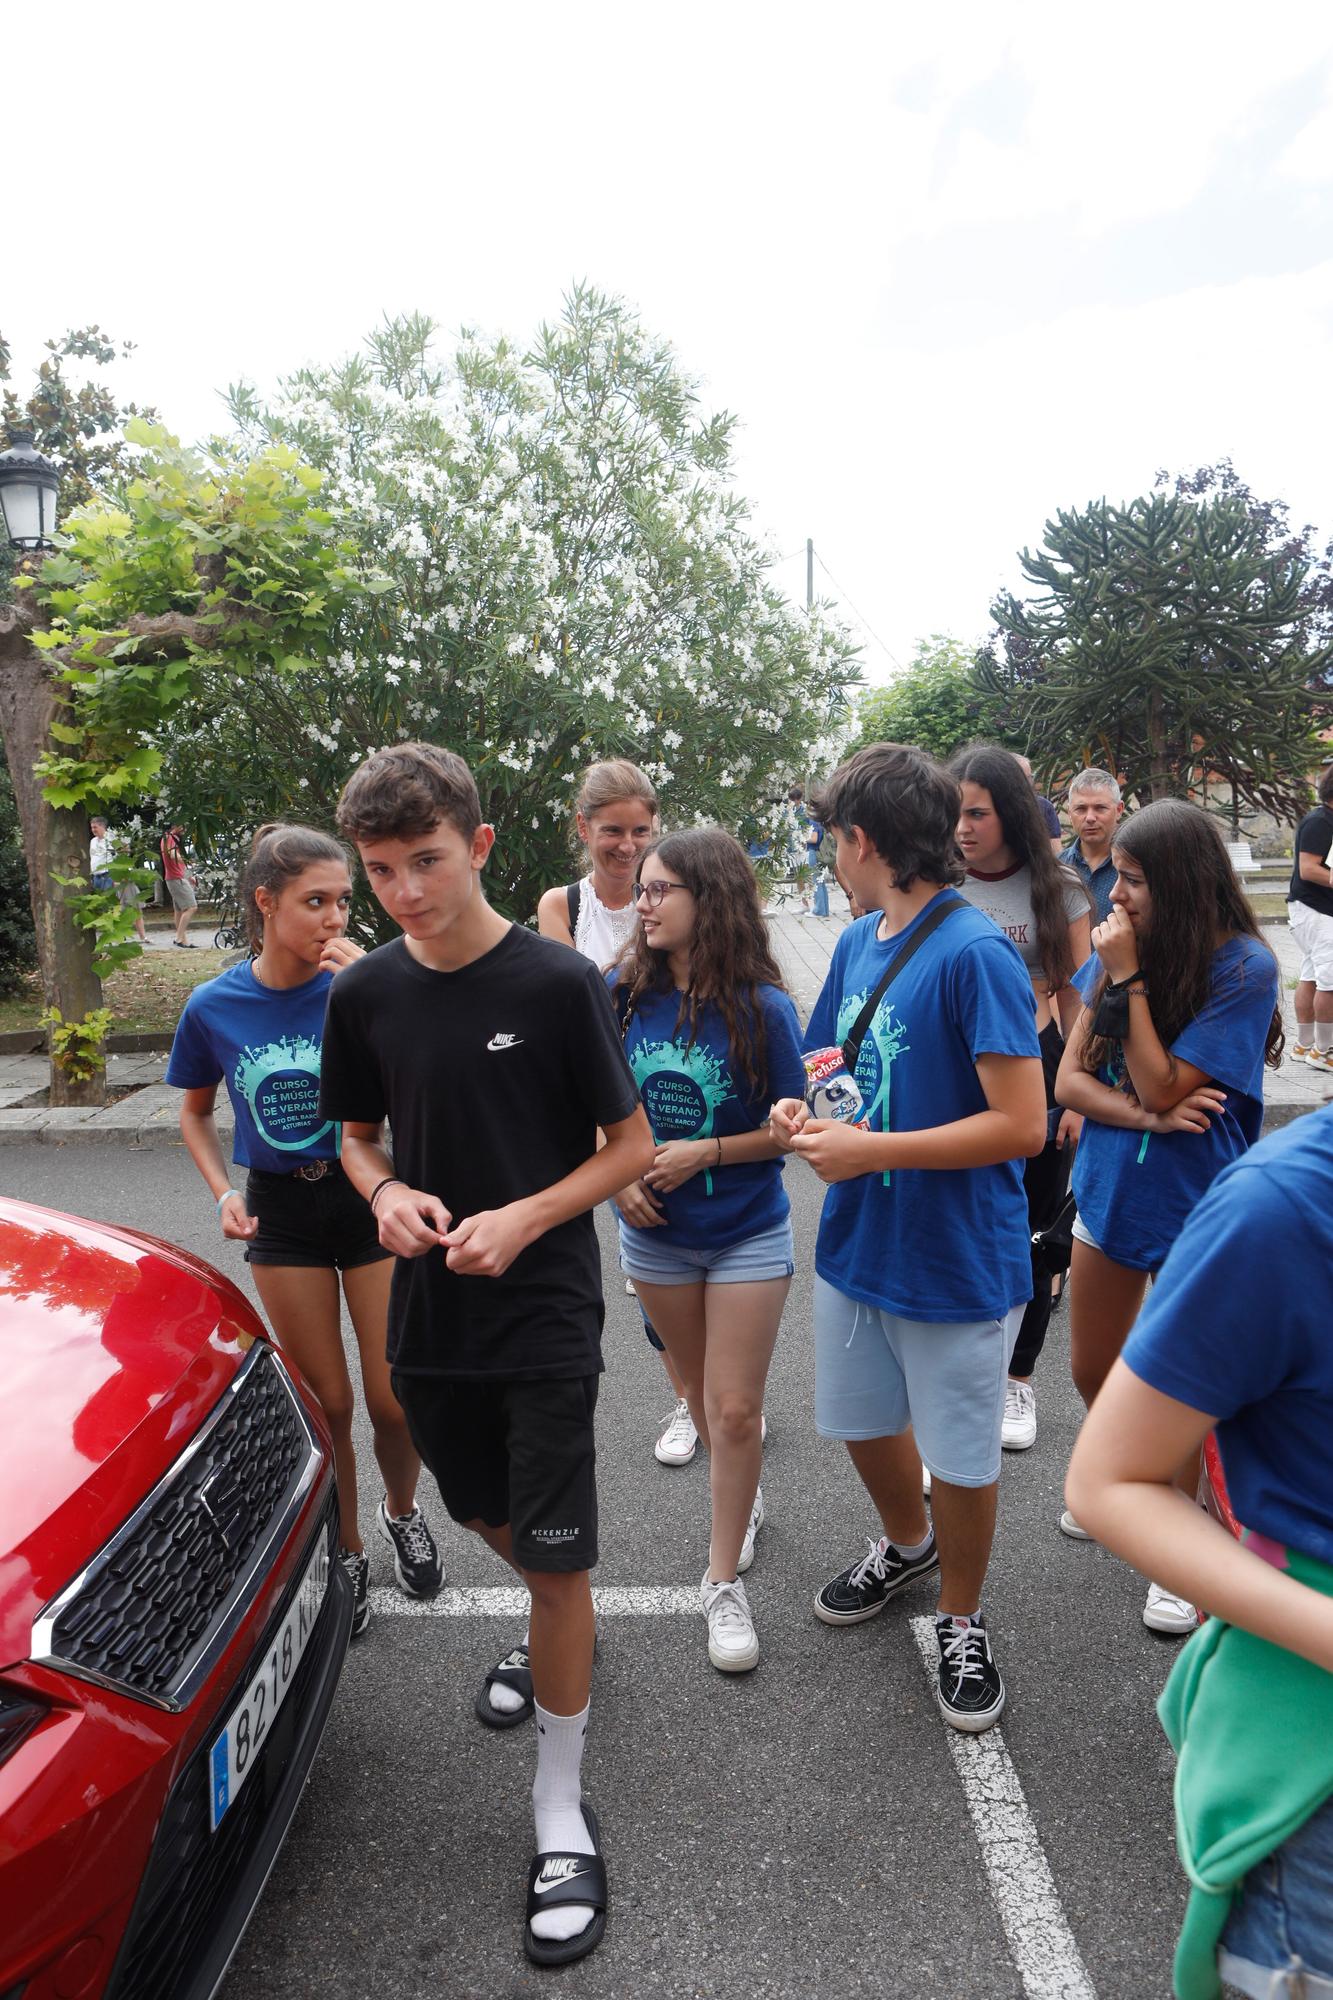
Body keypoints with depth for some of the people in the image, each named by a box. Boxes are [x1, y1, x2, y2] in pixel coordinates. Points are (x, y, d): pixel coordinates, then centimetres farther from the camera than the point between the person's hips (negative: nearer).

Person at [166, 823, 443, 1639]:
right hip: (282, 1213, 1)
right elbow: (196, 1114, 9)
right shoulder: (214, 1006, -8)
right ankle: (347, 1553, 33)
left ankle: (402, 1512, 37)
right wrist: (225, 1192, -6)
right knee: (328, 1401, 10)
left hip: (368, 1198, -1)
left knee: (394, 1400, 5)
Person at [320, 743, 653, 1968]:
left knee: (558, 1560, 1)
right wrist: (388, 1194, -10)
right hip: (429, 1311, 5)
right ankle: (558, 1636, 55)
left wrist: (524, 1218, -20)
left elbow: (632, 1147, -8)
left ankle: (562, 1814, 22)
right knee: (490, 1517, 24)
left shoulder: (559, 983, -14)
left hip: (545, 1314, -5)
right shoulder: (365, 995, -2)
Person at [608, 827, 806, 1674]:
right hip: (656, 1233, 3)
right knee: (702, 1391, 20)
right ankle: (744, 1495, 48)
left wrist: (703, 1153, -21)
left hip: (748, 1236, -3)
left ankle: (725, 1581, 19)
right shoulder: (625, 994, -8)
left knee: (733, 1409, 1)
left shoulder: (762, 1008, -17)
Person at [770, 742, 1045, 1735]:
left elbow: (1023, 1125, -26)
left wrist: (872, 1150, -24)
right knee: (865, 1421, 24)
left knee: (962, 1458, 12)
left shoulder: (975, 953, -22)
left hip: (958, 1261, -7)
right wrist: (804, 1111, -7)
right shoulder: (857, 942, 3)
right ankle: (908, 1544, 53)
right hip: (856, 1239, 7)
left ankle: (962, 1619, 38)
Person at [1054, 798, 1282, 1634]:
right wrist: (1146, 1115, -21)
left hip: (1194, 1210, -5)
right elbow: (1069, 1077, -4)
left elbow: (1162, 1087, -21)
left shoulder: (1243, 968, -18)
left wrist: (1131, 980, -22)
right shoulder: (1122, 951, -4)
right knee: (1094, 1372, 19)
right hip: (1108, 1190, 5)